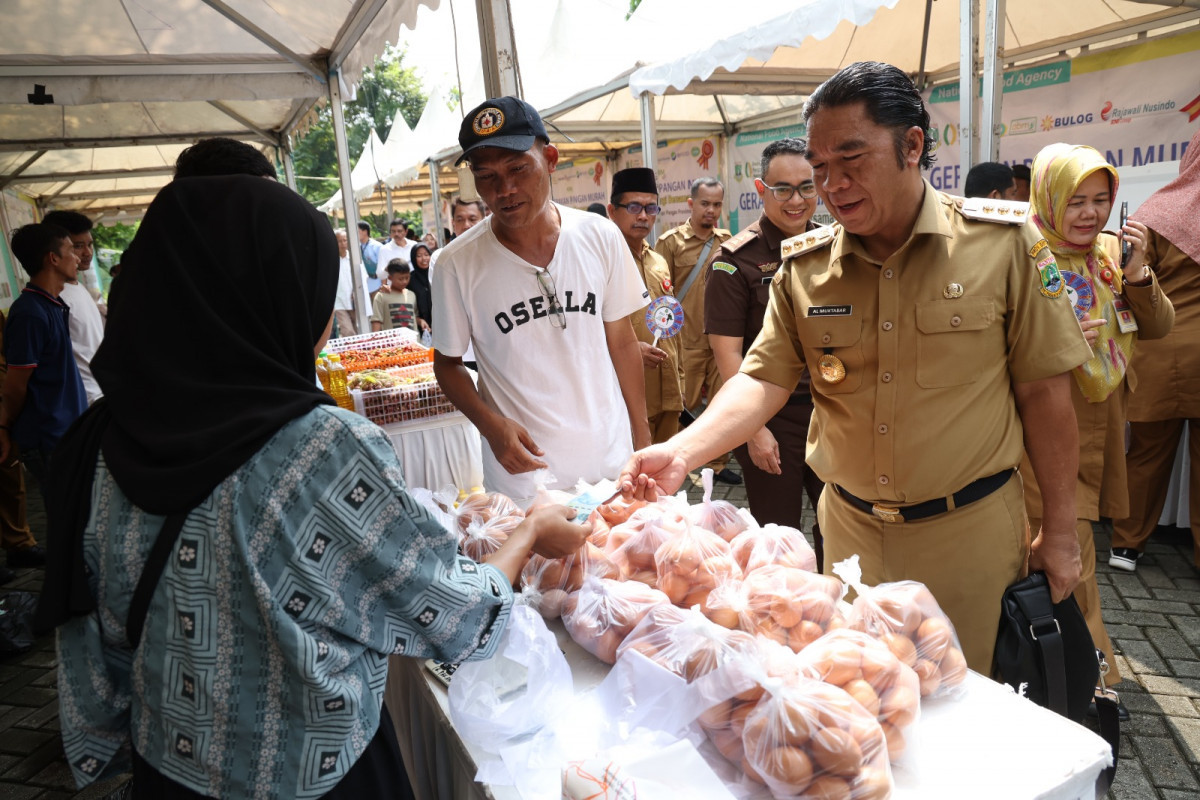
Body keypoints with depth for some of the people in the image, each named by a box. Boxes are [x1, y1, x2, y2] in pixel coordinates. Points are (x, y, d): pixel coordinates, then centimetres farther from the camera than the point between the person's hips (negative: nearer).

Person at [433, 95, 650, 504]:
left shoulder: (601, 238, -5)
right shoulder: (458, 264, -11)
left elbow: (622, 342, 4)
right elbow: (447, 363, 0)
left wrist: (642, 439, 5)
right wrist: (490, 424, -17)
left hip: (611, 460, 3)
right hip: (521, 473, -2)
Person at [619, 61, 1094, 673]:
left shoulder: (1003, 245, -8)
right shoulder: (802, 269, -3)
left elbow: (1042, 391, -4)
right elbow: (763, 380, -6)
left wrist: (1059, 531, 0)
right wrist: (681, 451, -23)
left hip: (969, 529, -2)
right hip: (849, 527, 3)